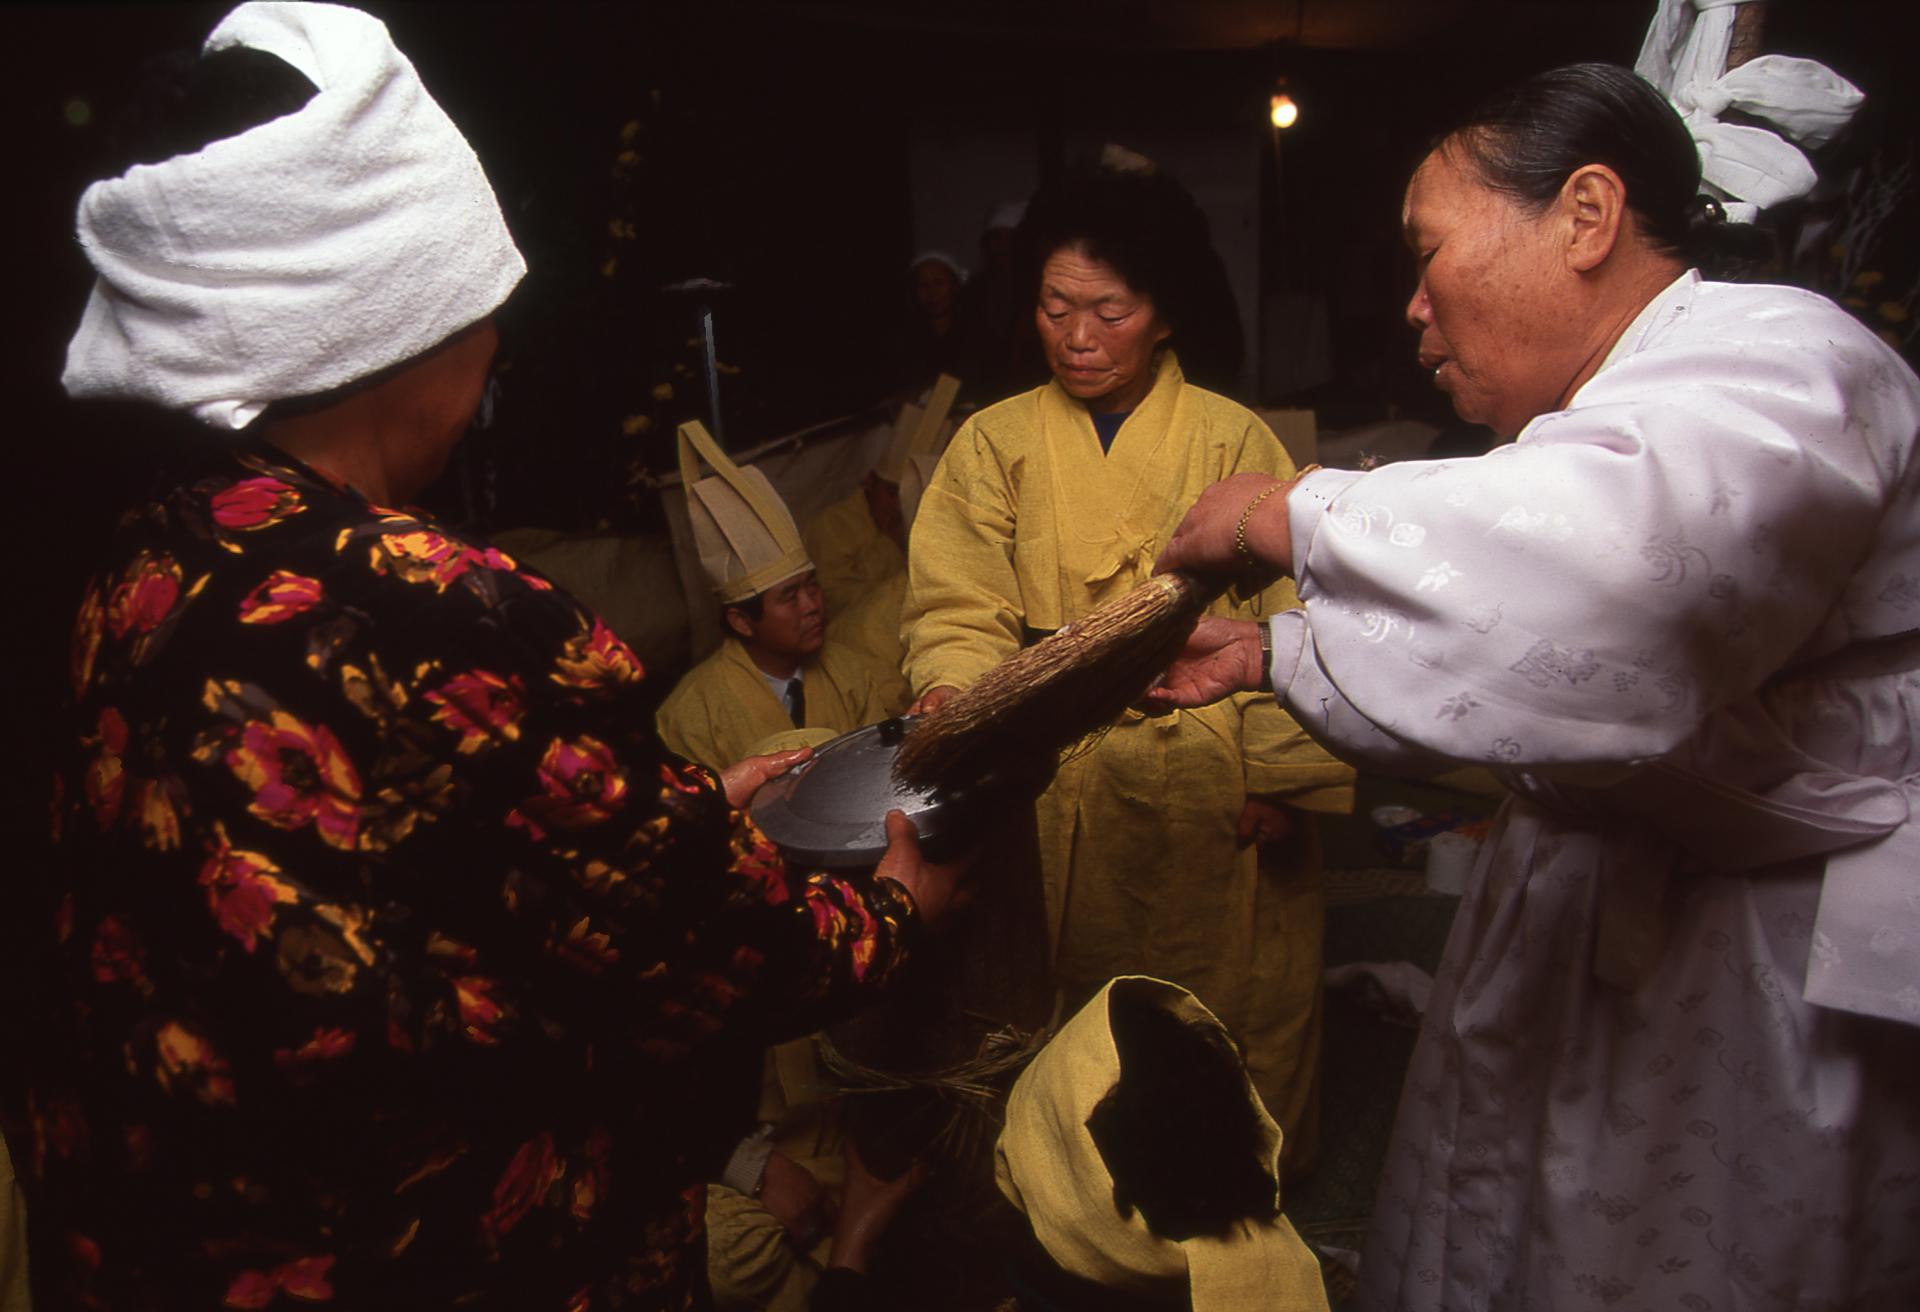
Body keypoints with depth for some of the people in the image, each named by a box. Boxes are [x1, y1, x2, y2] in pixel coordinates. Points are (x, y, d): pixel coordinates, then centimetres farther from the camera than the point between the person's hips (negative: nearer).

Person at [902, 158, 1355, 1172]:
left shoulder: (1233, 440, 2)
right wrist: (949, 694, -25)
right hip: (1063, 792, 1)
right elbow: (961, 607, -4)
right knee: (1084, 1007, 10)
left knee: (1231, 1004, 11)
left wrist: (1280, 776, -7)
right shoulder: (994, 444, 4)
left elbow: (1292, 620, -1)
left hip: (1212, 793, 0)